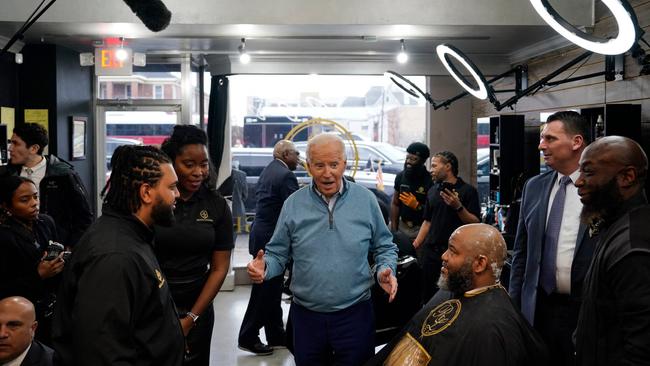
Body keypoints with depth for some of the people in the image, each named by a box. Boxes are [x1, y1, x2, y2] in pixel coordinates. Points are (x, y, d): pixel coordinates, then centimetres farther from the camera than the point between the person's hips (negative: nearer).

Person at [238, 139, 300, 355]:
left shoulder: (267, 171, 13)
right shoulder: (286, 176, -17)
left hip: (262, 235, 10)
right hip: (272, 238, -10)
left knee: (271, 289, 15)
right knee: (265, 290, 0)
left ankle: (276, 335, 25)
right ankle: (248, 337, 8)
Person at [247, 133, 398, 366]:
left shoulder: (366, 200, -1)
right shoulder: (293, 204, -1)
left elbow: (384, 247, 8)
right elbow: (278, 254, 5)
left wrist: (386, 270, -12)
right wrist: (264, 267, -16)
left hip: (355, 313, -1)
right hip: (306, 315, 1)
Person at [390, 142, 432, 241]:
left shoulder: (430, 180, -11)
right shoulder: (400, 176, 6)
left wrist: (417, 206, -22)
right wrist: (393, 228, 9)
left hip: (421, 228, -4)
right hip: (403, 226, 4)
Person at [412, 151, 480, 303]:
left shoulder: (468, 191, -3)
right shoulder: (432, 191, 14)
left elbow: (475, 223, -9)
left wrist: (458, 207, -22)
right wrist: (414, 246, 9)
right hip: (430, 251, 5)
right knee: (427, 295, 7)